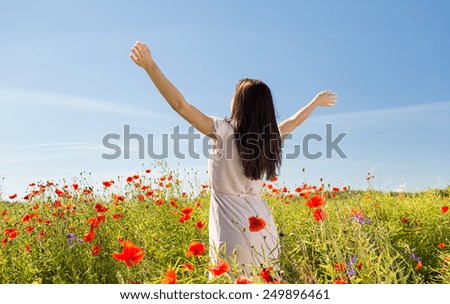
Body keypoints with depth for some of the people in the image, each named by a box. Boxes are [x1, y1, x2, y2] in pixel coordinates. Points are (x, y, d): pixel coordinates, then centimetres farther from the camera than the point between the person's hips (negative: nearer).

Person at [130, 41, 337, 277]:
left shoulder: (224, 132, -11)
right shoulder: (270, 138, 6)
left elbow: (181, 105, -16)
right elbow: (293, 122, 25)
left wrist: (150, 67, -14)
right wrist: (316, 101, 43)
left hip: (233, 231, -6)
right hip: (264, 229, 6)